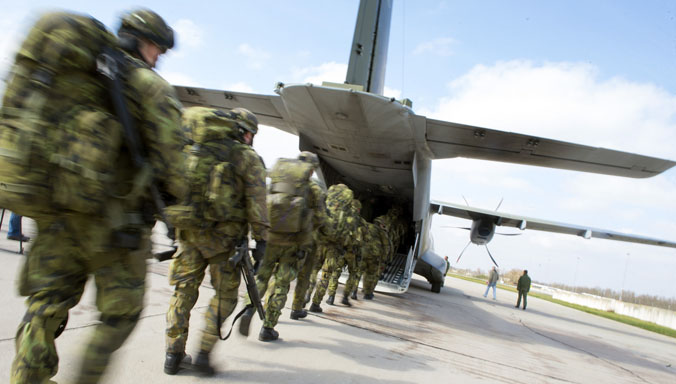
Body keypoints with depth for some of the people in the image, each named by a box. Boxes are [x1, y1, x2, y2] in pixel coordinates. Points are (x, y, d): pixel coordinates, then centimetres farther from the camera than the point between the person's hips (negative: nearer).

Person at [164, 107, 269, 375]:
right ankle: (203, 353, 4)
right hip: (224, 234, -4)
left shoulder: (196, 149, 13)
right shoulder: (248, 157, -1)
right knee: (225, 294, 9)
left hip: (189, 231, 4)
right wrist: (261, 239, -6)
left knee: (184, 291, 12)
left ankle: (174, 355, 16)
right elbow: (256, 201, -8)